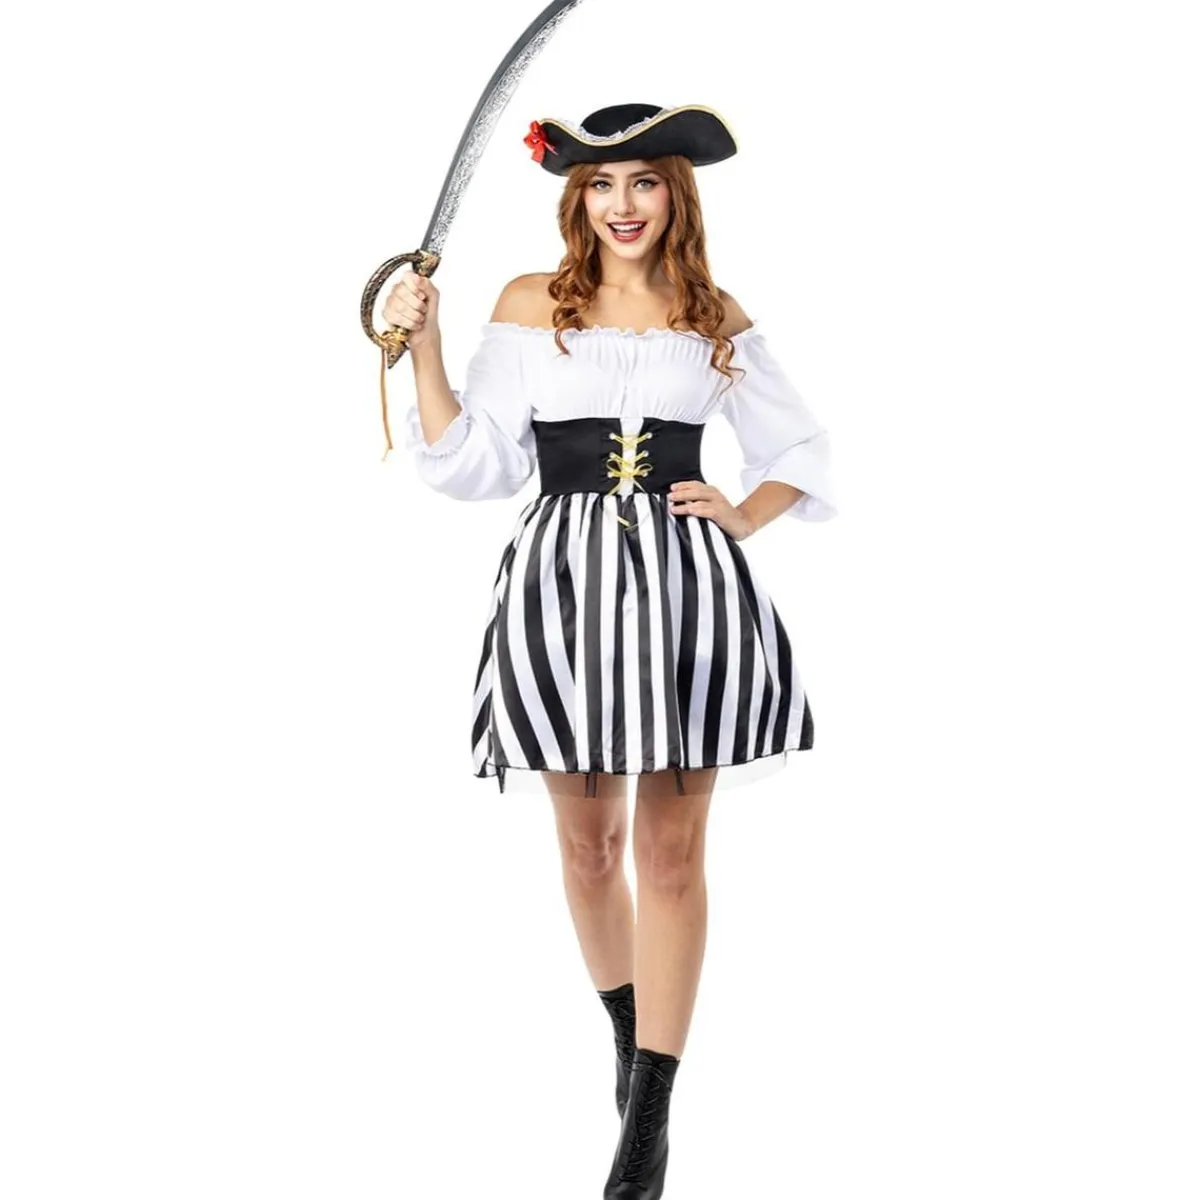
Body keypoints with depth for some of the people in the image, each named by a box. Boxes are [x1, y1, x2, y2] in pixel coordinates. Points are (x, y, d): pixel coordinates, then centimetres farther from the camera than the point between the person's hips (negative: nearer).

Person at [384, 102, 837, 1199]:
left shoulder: (718, 320, 8)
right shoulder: (530, 306, 6)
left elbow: (801, 447, 18)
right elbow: (474, 464, 3)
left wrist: (744, 515, 1)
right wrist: (424, 349, -6)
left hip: (688, 584, 0)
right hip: (565, 578, 0)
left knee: (672, 852, 0)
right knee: (588, 842, 10)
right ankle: (629, 1030, 37)